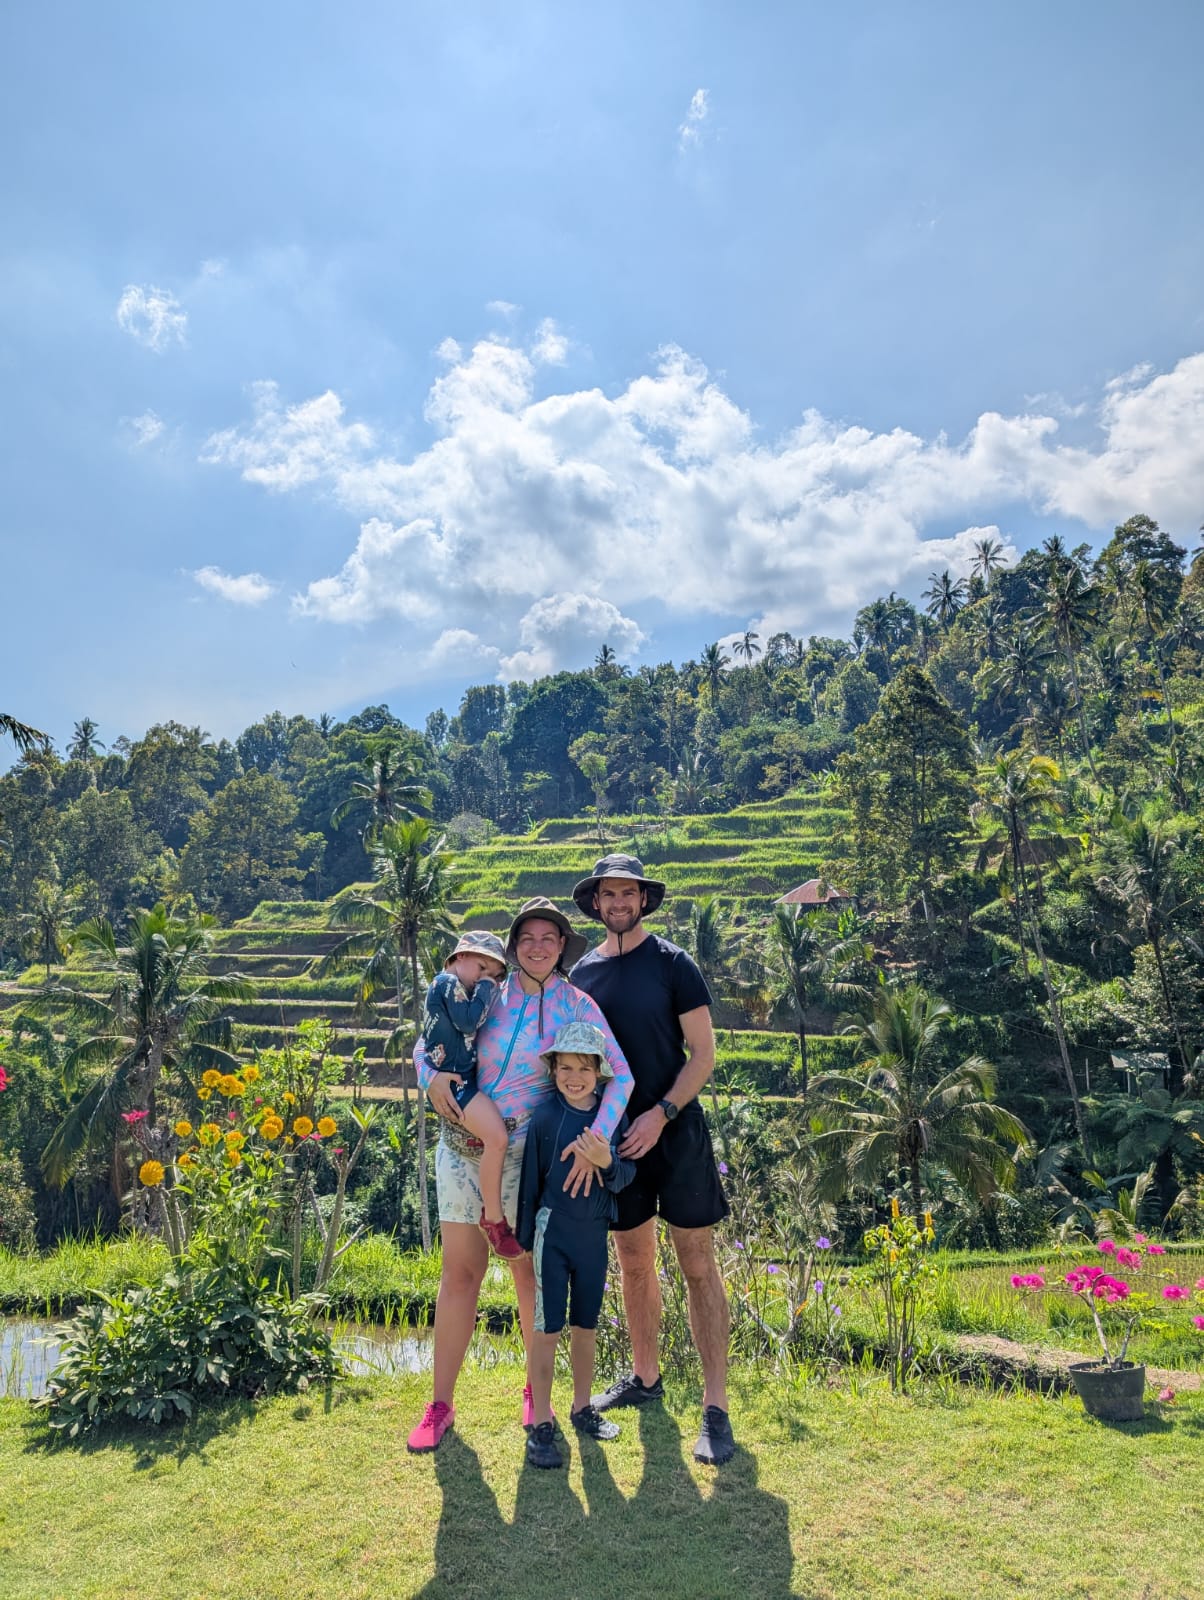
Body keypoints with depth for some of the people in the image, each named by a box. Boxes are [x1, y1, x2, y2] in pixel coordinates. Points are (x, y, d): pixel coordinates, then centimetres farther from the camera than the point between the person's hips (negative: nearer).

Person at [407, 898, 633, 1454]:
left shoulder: (577, 1006, -5)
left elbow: (621, 1075, -11)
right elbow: (425, 1044, 10)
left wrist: (594, 1140, -22)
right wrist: (432, 1075, -12)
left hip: (525, 1154, -2)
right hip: (461, 1147, 2)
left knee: (529, 1270, 9)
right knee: (459, 1270, 6)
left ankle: (538, 1391, 30)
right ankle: (440, 1404, 17)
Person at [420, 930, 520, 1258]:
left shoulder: (454, 987, 22)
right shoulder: (448, 982, -8)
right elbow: (469, 1021, -20)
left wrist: (490, 988, 12)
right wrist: (485, 988, -7)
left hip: (466, 1077, 11)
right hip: (452, 1080, -11)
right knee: (497, 1136, -27)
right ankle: (493, 1217, -17)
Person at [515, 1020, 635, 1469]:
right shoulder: (545, 1118, -12)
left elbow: (626, 1176, -5)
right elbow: (530, 1181, -4)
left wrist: (606, 1161, -27)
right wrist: (525, 1238, 0)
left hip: (594, 1231, 3)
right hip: (553, 1229, -3)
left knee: (586, 1324, 17)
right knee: (547, 1327, 1)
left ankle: (582, 1408, 35)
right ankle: (541, 1424, 14)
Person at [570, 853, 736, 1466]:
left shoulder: (673, 964, -6)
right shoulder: (583, 973, 6)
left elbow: (703, 1054, -7)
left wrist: (661, 1114, -16)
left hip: (674, 1130, -4)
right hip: (615, 1137, 4)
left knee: (698, 1265, -1)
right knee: (634, 1261, 15)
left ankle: (715, 1408, 5)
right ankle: (644, 1377, 32)